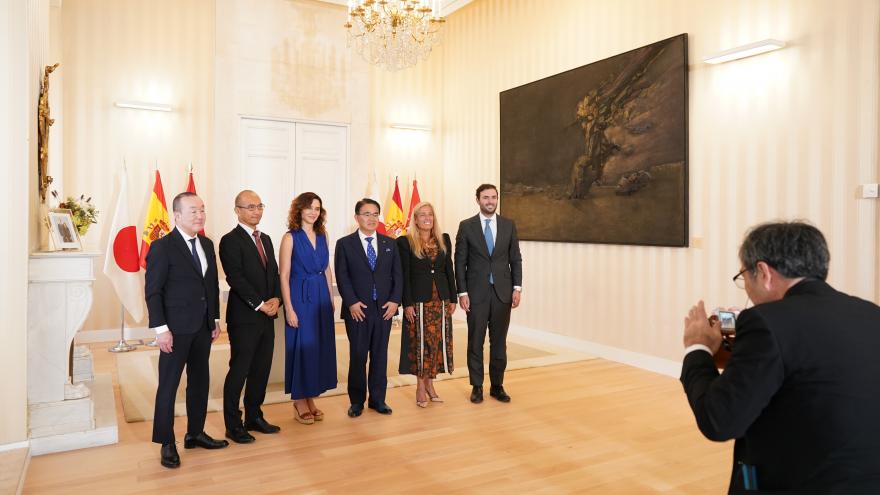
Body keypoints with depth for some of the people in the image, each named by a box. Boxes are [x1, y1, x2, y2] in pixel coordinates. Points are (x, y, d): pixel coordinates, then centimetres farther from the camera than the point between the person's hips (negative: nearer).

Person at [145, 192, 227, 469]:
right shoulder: (162, 247, -10)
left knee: (200, 381, 15)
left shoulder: (207, 245, 9)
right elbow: (152, 291, -12)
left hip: (203, 327, 7)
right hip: (176, 329, -7)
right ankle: (167, 443, 16)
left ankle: (195, 433, 29)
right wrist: (160, 328, -16)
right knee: (168, 385, 4)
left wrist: (216, 319, 11)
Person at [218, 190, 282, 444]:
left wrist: (276, 299, -4)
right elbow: (236, 279, -16)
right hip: (244, 318, -7)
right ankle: (233, 425, 14)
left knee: (261, 370, 13)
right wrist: (260, 305, -16)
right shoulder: (230, 241, -9)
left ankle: (254, 417, 27)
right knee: (239, 371, 2)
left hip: (266, 316, 7)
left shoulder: (265, 239, 15)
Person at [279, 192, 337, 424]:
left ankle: (310, 398, 23)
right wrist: (289, 308, -14)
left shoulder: (322, 235, 9)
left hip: (321, 296, 6)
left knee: (320, 346, 9)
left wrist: (331, 298, 9)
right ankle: (299, 402, 16)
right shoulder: (290, 237, -7)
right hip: (300, 296, -5)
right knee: (301, 347, 1)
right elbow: (284, 275, -9)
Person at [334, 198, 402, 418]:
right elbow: (342, 277, -4)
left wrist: (395, 300, -4)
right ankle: (357, 401, 18)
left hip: (385, 309, 3)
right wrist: (351, 302, -13)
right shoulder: (344, 244, 1)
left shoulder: (390, 243, 10)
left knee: (380, 355, 9)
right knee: (358, 357, 4)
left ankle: (378, 399, 20)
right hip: (358, 309, -3)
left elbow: (397, 275, 7)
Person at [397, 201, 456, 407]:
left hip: (441, 299, 4)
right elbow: (404, 275, -6)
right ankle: (420, 386, 16)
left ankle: (430, 383, 21)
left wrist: (453, 298, 7)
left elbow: (449, 270, 10)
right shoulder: (405, 242, -4)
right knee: (420, 342, 3)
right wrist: (407, 304, -11)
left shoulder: (444, 240, 8)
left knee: (437, 342, 8)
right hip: (418, 300, -4)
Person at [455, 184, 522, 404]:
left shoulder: (509, 225, 5)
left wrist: (517, 288, -1)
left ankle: (497, 386, 21)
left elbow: (516, 259, 7)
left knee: (499, 341, 9)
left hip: (502, 291, 2)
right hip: (476, 292, -2)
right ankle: (477, 386, 19)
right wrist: (462, 292, -6)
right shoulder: (466, 226, -1)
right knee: (475, 342, 6)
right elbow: (460, 262, -1)